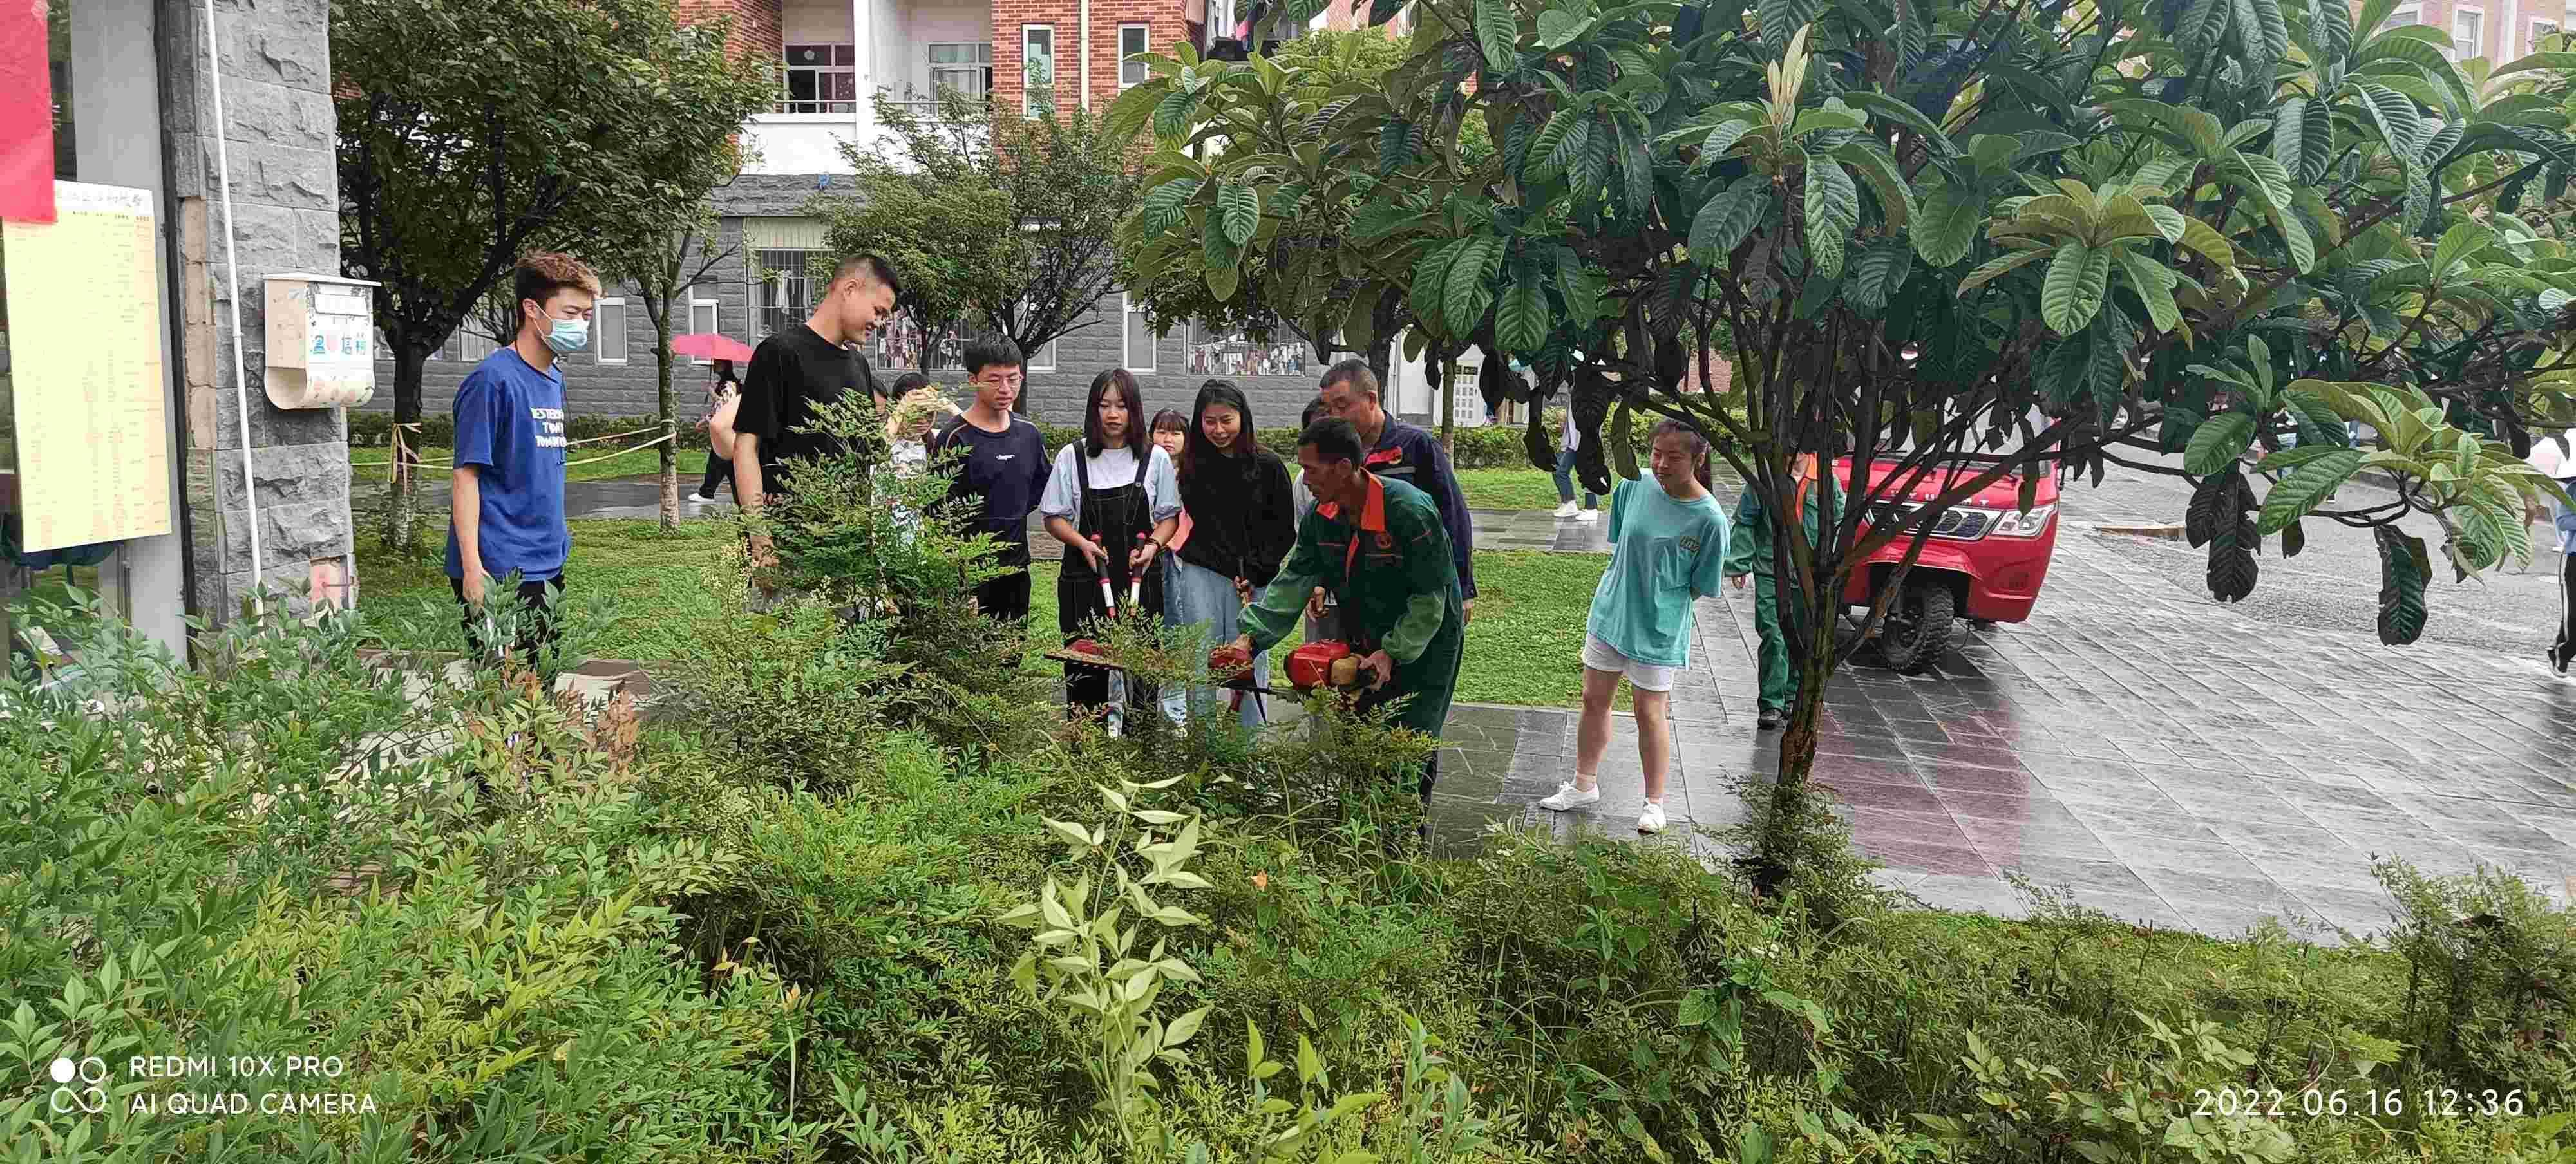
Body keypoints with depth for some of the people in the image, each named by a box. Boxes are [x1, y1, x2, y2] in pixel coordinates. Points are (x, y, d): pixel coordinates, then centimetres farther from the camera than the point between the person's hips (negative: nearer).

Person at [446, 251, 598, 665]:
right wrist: (472, 566, -19)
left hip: (547, 566, 8)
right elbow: (467, 475, -15)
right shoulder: (492, 379, -12)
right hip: (498, 568, -8)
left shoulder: (554, 379, 12)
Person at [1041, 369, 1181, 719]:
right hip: (1084, 583, 0)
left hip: (1139, 582, 0)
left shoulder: (1156, 459, 5)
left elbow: (1170, 516, 12)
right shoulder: (1072, 457, 4)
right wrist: (1084, 543, -10)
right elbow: (1055, 518, 8)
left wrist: (1153, 545, -8)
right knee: (1085, 672, -1)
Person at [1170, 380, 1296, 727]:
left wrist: (1254, 572, -6)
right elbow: (1182, 520, 13)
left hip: (1252, 581, -1)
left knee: (1249, 665, 1)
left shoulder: (1267, 466, 0)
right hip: (1199, 575, 1)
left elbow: (1284, 531, 2)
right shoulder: (1192, 464, 6)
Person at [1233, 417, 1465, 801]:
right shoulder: (1322, 515, -7)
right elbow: (1294, 581, -6)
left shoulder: (1411, 512, -28)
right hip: (1367, 645, 6)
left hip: (1426, 644, -6)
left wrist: (1392, 654, -28)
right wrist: (1251, 637, -17)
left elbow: (1430, 598, -24)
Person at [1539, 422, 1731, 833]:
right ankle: (1584, 785, 33)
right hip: (1609, 611, 4)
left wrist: (1660, 602, -5)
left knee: (1651, 714, 6)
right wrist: (1627, 587, 3)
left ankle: (1654, 803, 24)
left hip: (1659, 629, -4)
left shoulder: (1710, 520, -19)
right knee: (1594, 700, 14)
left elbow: (1699, 588, -8)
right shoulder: (1636, 485, -9)